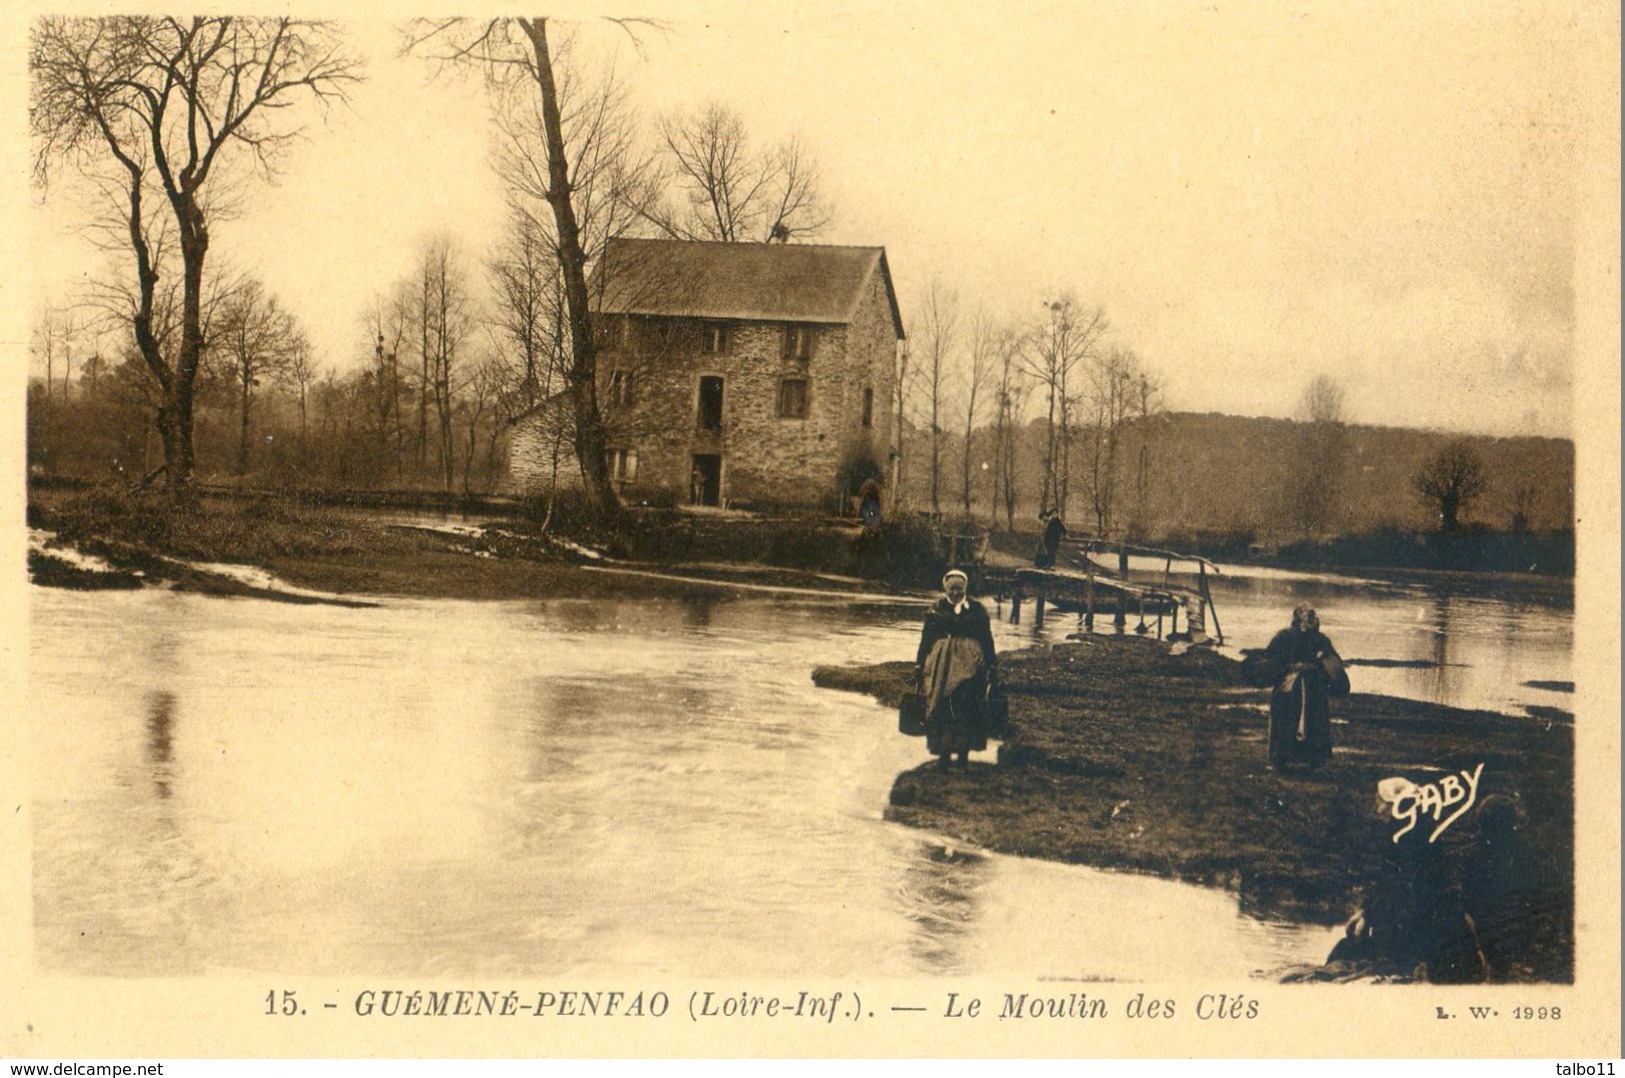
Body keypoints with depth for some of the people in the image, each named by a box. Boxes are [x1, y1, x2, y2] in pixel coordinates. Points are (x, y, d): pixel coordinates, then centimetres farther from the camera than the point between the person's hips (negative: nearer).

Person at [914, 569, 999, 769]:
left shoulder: (977, 610, 7)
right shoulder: (937, 609, 7)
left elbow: (987, 640, 10)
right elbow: (926, 639, 8)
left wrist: (992, 669, 8)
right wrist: (919, 668, 5)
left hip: (970, 663, -1)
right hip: (941, 664, 1)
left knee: (967, 706, -9)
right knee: (940, 706, -4)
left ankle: (964, 753, 3)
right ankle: (944, 752, 7)